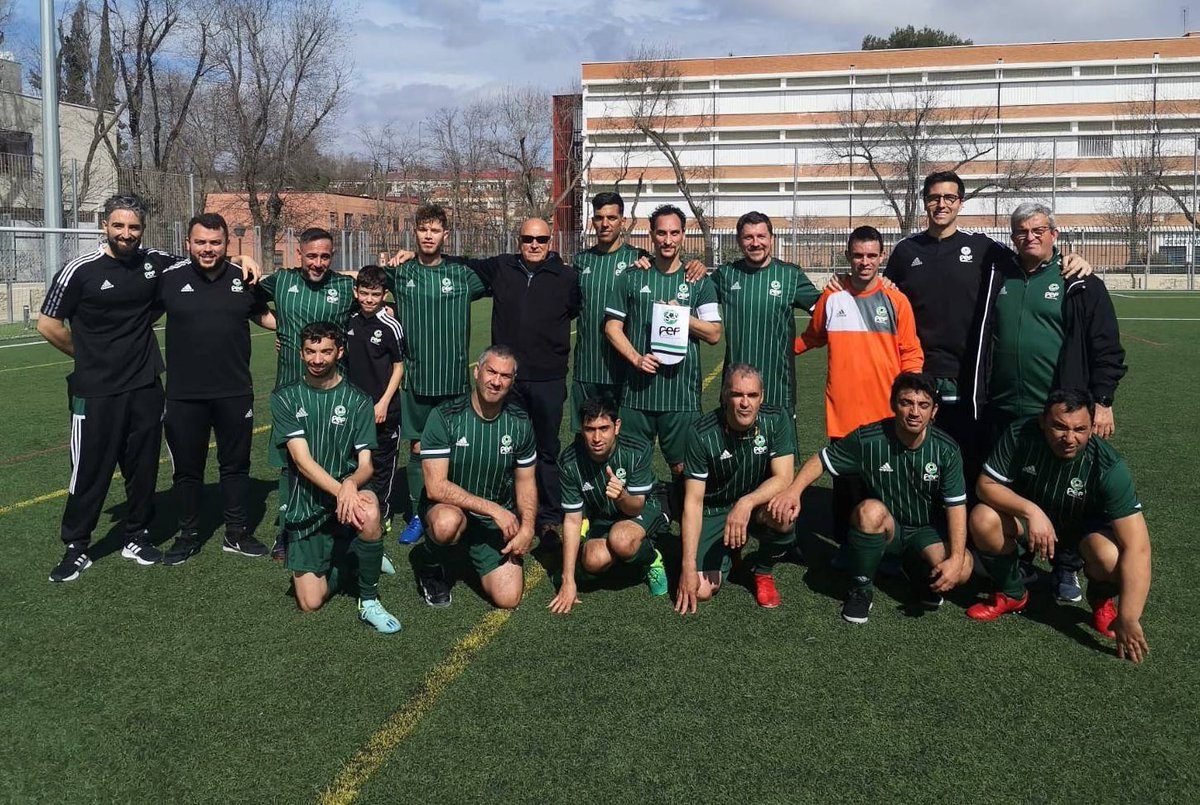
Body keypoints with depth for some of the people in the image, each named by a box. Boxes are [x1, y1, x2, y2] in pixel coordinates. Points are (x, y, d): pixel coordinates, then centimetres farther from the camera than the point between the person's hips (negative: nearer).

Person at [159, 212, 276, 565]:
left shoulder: (244, 279, 1)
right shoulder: (170, 278, -4)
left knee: (236, 465, 12)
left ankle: (236, 534, 26)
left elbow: (263, 315, 19)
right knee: (187, 468, 10)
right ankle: (188, 536, 25)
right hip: (184, 394, -1)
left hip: (235, 392, 1)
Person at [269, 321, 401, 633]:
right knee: (310, 603, -6)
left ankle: (369, 601, -17)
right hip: (306, 506, 1)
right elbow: (301, 459, -13)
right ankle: (347, 561, 27)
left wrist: (351, 484, -30)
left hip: (348, 493, 0)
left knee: (368, 511, -38)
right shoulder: (285, 398, -2)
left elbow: (366, 464, -6)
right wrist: (340, 491, -28)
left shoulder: (358, 402, 0)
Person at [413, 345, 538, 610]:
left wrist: (527, 528, -9)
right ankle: (430, 566, -4)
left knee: (508, 598, -12)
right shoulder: (444, 417, -15)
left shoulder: (520, 422, -2)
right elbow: (436, 487, -20)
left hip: (499, 520, 4)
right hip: (448, 507, -3)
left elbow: (526, 482, 7)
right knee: (448, 522, -40)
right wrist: (492, 508, -23)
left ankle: (474, 555, 21)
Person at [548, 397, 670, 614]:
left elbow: (636, 507, -20)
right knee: (593, 562, -27)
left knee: (620, 539, -37)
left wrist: (621, 496, -47)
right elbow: (572, 519, -17)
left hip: (643, 510, -3)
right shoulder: (570, 462, -22)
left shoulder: (637, 452, -26)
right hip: (601, 518, 3)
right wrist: (568, 581, -20)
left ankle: (651, 559, -1)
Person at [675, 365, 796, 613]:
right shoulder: (702, 434, -19)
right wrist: (688, 565, -23)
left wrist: (746, 502, -41)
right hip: (714, 511, -1)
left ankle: (763, 572, -1)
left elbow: (783, 478, -21)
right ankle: (730, 552, 18)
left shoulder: (777, 421, -15)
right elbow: (693, 501, -18)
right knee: (702, 590, -18)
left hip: (759, 503, 1)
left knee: (781, 514, -35)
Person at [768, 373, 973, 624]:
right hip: (883, 528, -1)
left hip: (926, 531, 1)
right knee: (871, 510, -37)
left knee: (962, 569, -28)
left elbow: (956, 507, -15)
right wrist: (794, 491, -25)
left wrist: (956, 559, -28)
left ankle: (918, 570, 11)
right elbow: (821, 460, -6)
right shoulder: (868, 439, -18)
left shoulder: (946, 449, -15)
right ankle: (861, 589, -14)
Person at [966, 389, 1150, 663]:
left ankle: (1101, 601, 4)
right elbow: (986, 485, -18)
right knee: (983, 519, -28)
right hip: (1030, 515, 2)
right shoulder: (1020, 435, -27)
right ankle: (1012, 594, 2)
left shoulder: (1109, 467, -32)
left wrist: (1128, 620, -37)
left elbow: (1137, 547, -34)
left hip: (1087, 527, -2)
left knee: (1109, 557, -36)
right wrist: (1032, 511, -37)